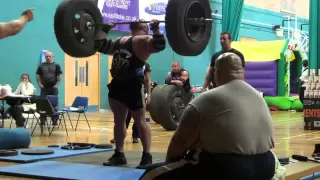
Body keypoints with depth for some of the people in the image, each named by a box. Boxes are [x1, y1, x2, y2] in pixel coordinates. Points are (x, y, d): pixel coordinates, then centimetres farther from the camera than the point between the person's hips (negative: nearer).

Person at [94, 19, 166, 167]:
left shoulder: (143, 40, -2)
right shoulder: (120, 41, 21)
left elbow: (159, 45, -21)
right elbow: (101, 45, 32)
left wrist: (155, 29, -16)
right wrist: (105, 29, 32)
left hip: (134, 85, -8)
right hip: (117, 84, 8)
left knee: (140, 121, -5)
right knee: (118, 121, 13)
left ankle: (147, 157, -1)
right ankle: (119, 154, 22)